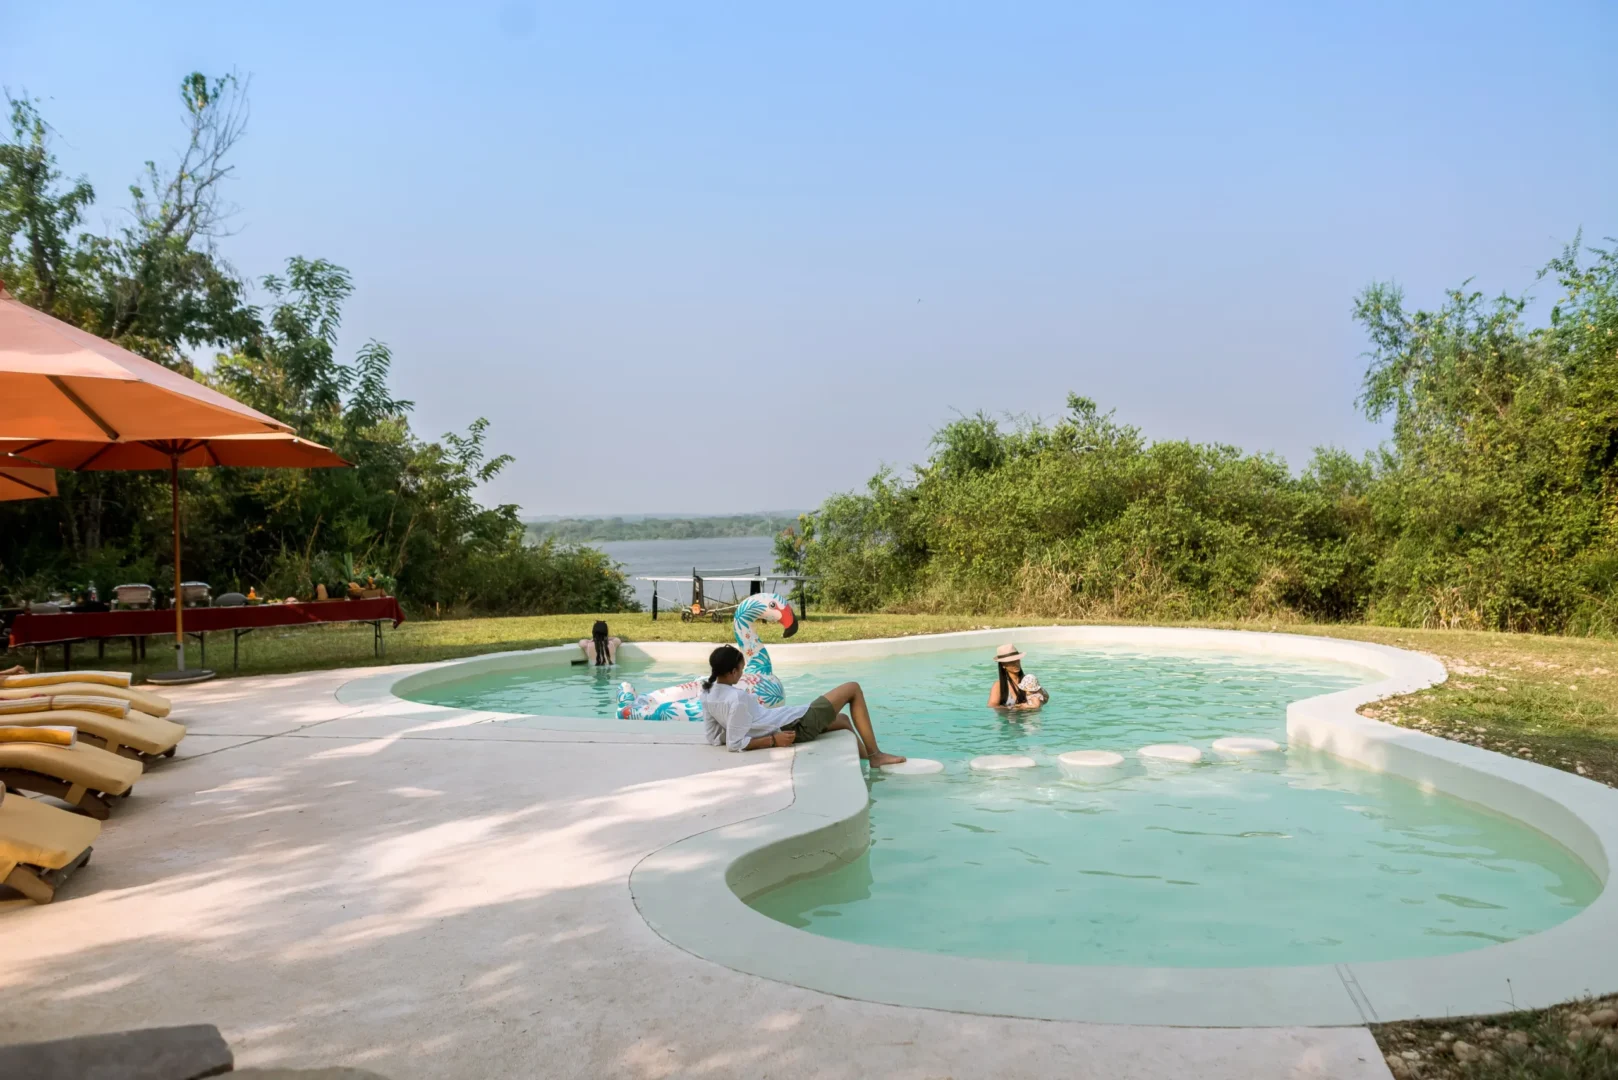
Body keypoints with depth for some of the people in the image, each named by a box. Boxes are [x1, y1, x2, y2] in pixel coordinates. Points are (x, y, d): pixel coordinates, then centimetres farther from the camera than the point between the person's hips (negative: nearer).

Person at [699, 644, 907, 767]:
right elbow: (734, 744, -30)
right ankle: (875, 755, 9)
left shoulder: (707, 694, -6)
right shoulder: (738, 699, -30)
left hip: (785, 721, 9)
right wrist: (774, 740, -21)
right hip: (799, 725, -9)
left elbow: (714, 738, 0)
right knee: (853, 689, 5)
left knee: (843, 721, 30)